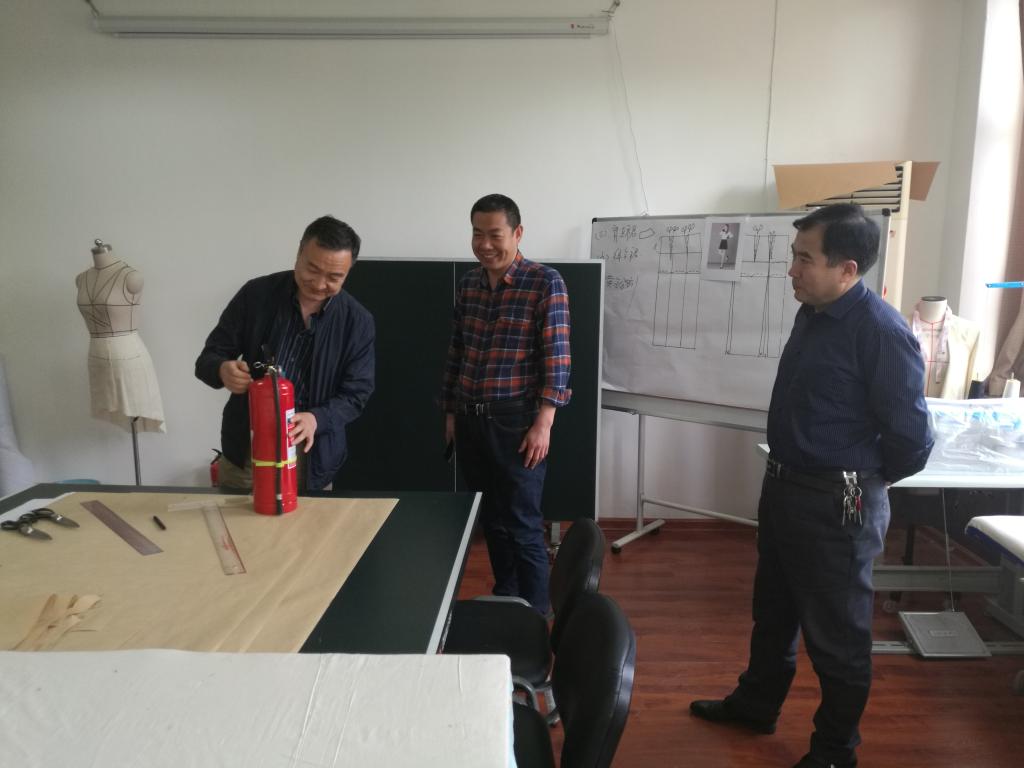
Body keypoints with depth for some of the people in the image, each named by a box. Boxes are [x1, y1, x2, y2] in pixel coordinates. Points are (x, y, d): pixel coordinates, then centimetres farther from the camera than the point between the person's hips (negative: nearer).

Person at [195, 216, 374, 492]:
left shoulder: (358, 321, -8)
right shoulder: (255, 294, -8)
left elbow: (355, 394, -7)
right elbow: (208, 358, -3)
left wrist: (316, 419, -27)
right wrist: (223, 370, -27)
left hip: (310, 455, 0)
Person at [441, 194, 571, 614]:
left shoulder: (545, 282, -9)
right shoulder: (467, 284, 8)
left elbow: (557, 358, -12)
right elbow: (456, 352, 14)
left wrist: (543, 424, -16)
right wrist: (450, 412, 14)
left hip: (517, 422, -5)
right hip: (470, 421, 6)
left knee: (523, 526, 2)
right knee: (490, 520, 16)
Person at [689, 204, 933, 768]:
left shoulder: (882, 331, -22)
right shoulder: (811, 313, 5)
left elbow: (911, 439, -20)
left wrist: (862, 479, -3)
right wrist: (787, 470, 15)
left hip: (837, 503, -8)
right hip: (783, 484, 9)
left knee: (835, 632, 10)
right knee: (772, 610, 23)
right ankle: (756, 704, 44)